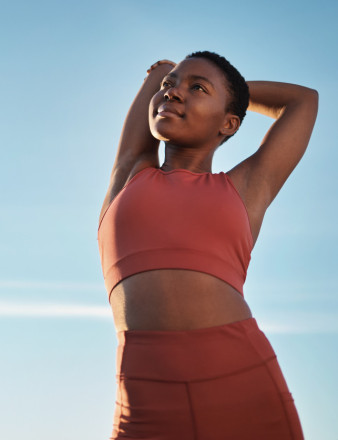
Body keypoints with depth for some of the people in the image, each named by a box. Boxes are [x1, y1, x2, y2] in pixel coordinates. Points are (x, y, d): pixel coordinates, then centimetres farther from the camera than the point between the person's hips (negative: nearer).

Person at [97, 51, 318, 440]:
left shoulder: (248, 189, 19)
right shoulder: (131, 174, 22)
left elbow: (304, 99, 32)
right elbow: (158, 72, 32)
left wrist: (234, 89, 44)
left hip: (247, 397, 0)